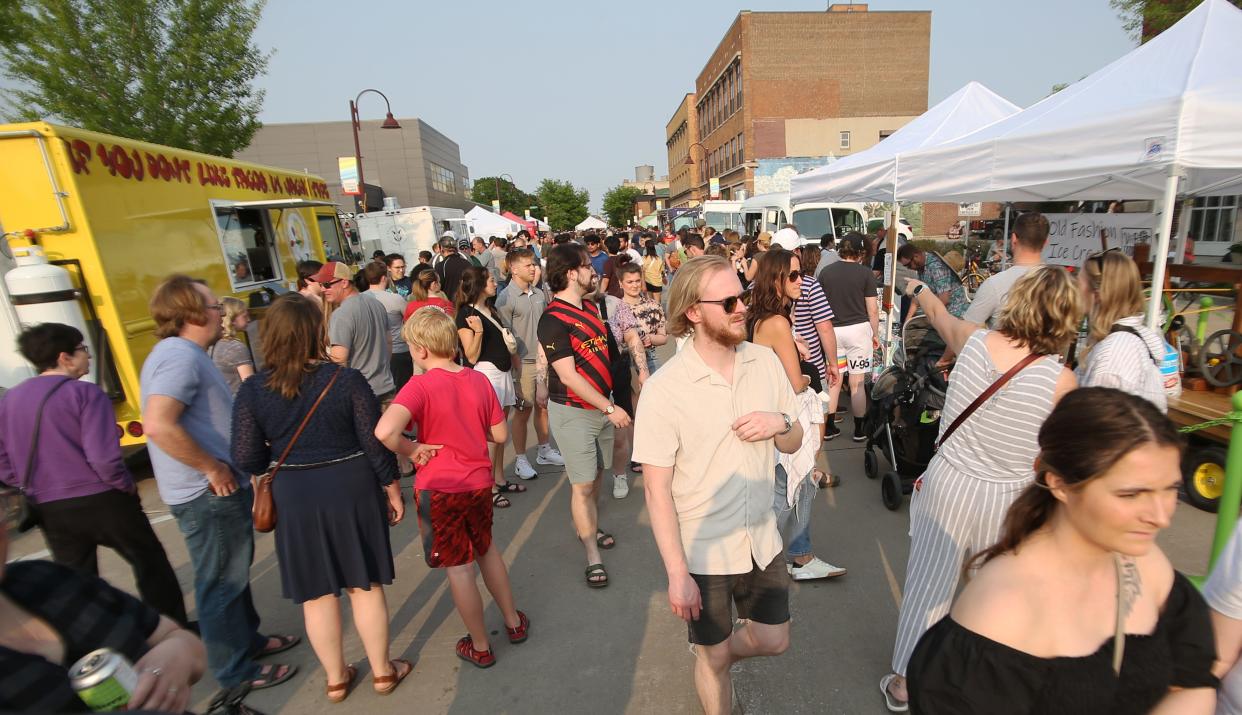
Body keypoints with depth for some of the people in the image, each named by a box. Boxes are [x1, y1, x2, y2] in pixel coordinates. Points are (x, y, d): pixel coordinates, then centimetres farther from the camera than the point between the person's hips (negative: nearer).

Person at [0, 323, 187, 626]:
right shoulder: (85, 393, -15)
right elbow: (104, 458, -22)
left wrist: (36, 493, 18)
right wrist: (126, 485, -6)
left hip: (51, 510, 6)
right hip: (102, 502, -5)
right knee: (151, 565, 12)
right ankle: (176, 632, 22)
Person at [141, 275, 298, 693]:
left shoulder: (185, 353, 12)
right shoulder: (180, 355, -21)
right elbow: (158, 425, -33)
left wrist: (217, 467, 17)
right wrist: (212, 467, -23)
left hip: (219, 489, 10)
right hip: (208, 493, -10)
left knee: (234, 572, 23)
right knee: (222, 582, 6)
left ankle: (248, 639, 42)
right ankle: (236, 670, 24)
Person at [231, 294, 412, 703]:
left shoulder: (252, 391, -8)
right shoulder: (347, 379, -14)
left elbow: (246, 459, -7)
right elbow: (375, 443, -12)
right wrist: (392, 491, 0)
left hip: (295, 498, 2)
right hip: (351, 489, -1)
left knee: (316, 593, 18)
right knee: (365, 584, 15)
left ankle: (336, 678, 35)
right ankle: (382, 671, 31)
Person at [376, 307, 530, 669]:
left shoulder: (420, 386, -18)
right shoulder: (479, 380, -3)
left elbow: (384, 430, -35)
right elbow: (500, 435, 2)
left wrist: (411, 450, -17)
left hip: (439, 489, -5)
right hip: (479, 482, 5)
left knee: (459, 568, 11)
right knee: (486, 549, 26)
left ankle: (480, 647, 29)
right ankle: (514, 621, 40)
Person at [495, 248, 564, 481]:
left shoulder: (539, 293, 7)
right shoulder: (506, 298, -11)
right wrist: (517, 366, -15)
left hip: (544, 359, 6)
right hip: (524, 363, -6)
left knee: (543, 407, 17)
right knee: (522, 411, 4)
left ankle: (544, 450, 34)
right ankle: (520, 459, 18)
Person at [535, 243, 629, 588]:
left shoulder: (591, 307, 7)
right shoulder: (553, 319, -18)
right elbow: (568, 376, -21)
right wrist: (609, 408, -20)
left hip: (601, 405, 8)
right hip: (573, 411, -7)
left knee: (597, 473, 18)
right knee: (583, 484, 1)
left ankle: (590, 528, 39)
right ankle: (593, 558, 13)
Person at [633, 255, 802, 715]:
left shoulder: (766, 362, -6)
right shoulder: (664, 388, -21)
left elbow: (794, 443, 5)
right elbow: (656, 488, -17)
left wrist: (781, 424, -18)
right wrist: (677, 574, -18)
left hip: (761, 540, 5)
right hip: (703, 553, -4)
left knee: (773, 640, 22)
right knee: (714, 657, 17)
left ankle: (716, 657, 52)